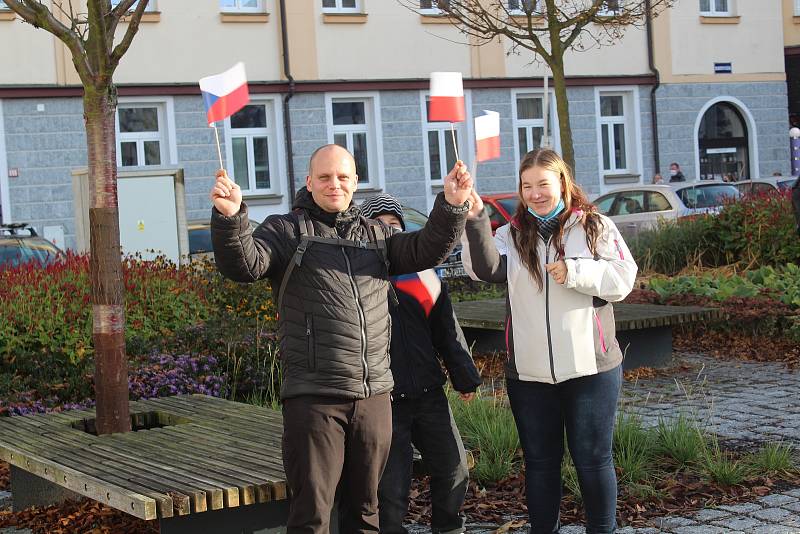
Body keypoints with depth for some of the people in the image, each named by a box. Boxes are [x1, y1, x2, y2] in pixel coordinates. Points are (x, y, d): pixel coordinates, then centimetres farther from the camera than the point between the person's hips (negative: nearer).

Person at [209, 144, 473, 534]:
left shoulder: (375, 234, 17)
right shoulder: (286, 230, 2)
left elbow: (427, 250, 8)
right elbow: (243, 264, -14)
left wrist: (452, 206, -9)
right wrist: (229, 216, -33)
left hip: (374, 397, 5)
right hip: (313, 398, -5)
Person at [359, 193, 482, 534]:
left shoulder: (422, 273, 11)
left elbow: (446, 330, 16)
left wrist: (465, 377, 14)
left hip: (429, 394, 5)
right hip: (383, 401, -4)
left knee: (454, 469, 10)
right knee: (391, 486, -3)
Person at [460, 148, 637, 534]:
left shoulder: (595, 227, 3)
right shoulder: (512, 235, 7)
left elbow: (623, 278, -4)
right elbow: (486, 269, -13)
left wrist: (574, 272, -16)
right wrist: (475, 220, -27)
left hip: (590, 368, -2)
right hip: (529, 372, 3)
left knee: (592, 458, 5)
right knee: (539, 461, 12)